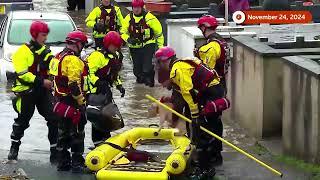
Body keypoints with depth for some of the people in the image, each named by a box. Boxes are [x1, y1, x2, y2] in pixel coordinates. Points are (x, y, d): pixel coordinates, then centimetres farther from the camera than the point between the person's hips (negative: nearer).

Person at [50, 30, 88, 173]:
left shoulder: (58, 57, 13)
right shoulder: (73, 60, -19)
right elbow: (74, 85, -24)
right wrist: (81, 102, -17)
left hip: (60, 101, 10)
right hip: (72, 103, -9)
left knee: (63, 133, 15)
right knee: (77, 133, -2)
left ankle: (63, 162, 21)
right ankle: (77, 163, 1)